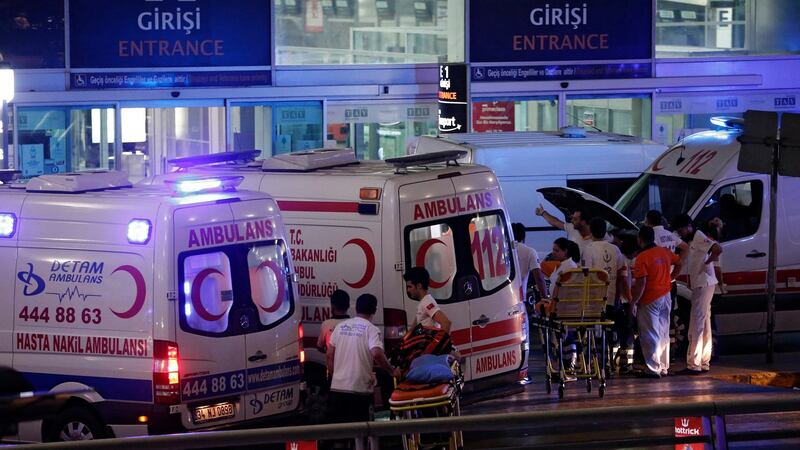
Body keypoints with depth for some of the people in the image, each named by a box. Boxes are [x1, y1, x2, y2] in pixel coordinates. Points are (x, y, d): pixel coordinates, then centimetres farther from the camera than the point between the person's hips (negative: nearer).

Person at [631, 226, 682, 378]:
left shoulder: (642, 258, -18)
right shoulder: (664, 252, 4)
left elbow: (640, 283, -22)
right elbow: (678, 263, 22)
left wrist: (634, 302, -15)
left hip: (649, 300, -7)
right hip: (665, 297, 7)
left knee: (650, 335, -2)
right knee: (663, 334, 15)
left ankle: (653, 369, -3)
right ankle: (663, 367, 22)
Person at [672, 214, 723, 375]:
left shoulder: (700, 238, -15)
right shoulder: (691, 240, 15)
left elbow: (718, 250, -29)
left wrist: (706, 263, -19)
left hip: (704, 284, -11)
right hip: (698, 284, 11)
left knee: (696, 325, -11)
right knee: (704, 324, 14)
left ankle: (694, 364, -13)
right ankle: (704, 363, 21)